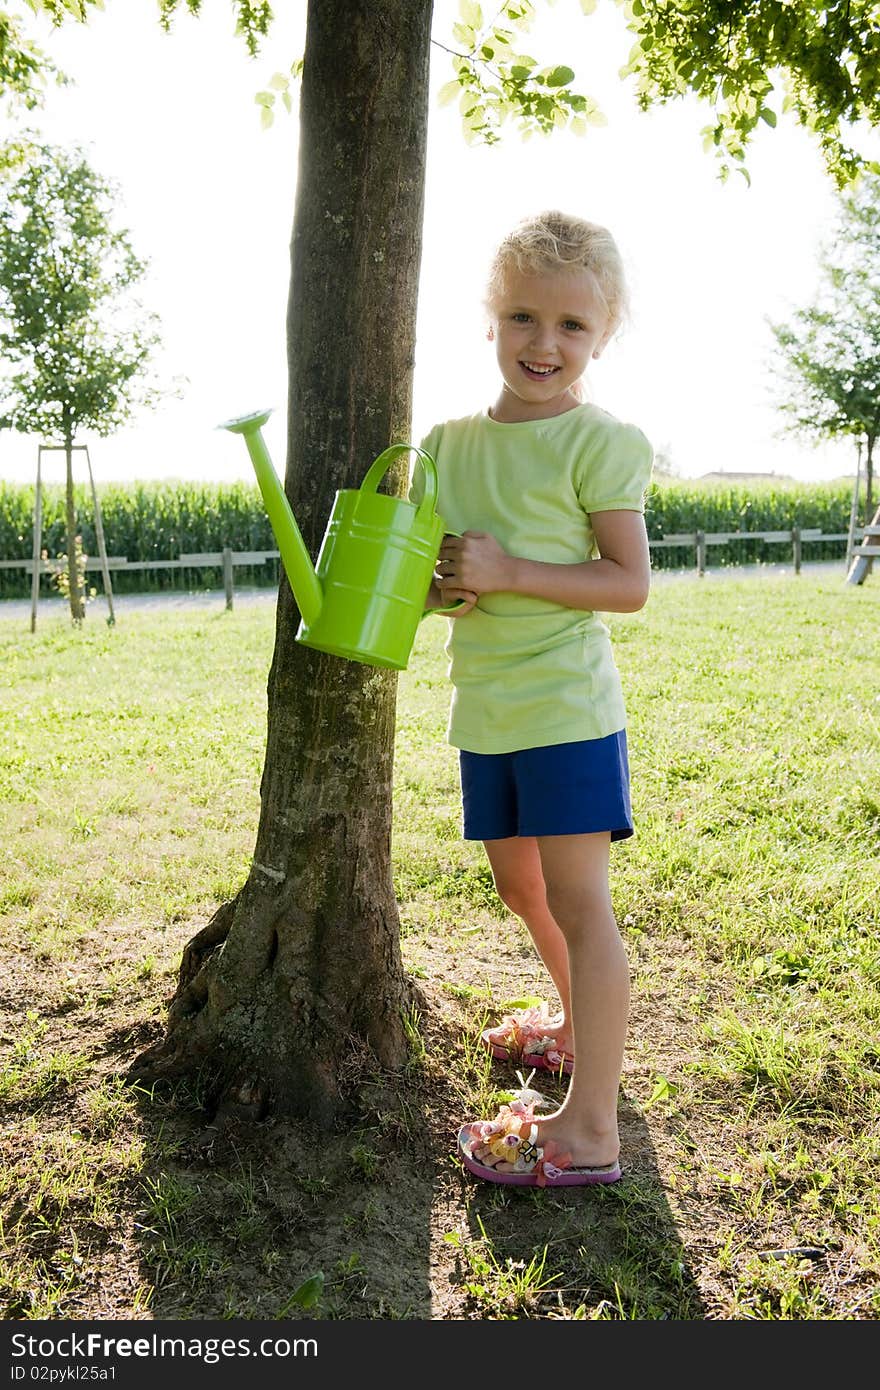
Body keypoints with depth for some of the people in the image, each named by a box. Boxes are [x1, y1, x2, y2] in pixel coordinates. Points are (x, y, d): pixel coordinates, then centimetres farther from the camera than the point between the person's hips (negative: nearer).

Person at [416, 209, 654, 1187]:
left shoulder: (597, 441, -8)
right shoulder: (450, 441, 10)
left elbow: (630, 583, -12)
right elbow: (423, 558, 18)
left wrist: (508, 572, -20)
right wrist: (438, 584, -6)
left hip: (567, 706, -7)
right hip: (484, 710, 7)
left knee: (577, 901, -5)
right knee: (519, 884, 20)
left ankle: (589, 1129, 4)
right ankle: (580, 1022, 45)